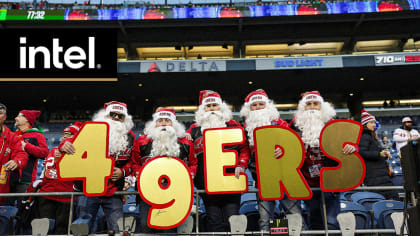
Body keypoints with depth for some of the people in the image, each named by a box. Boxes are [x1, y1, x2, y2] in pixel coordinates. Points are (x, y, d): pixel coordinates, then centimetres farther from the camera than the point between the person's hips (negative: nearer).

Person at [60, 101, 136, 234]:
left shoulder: (129, 137, 6)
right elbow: (73, 140, -5)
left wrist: (123, 172, -6)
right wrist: (64, 146, -27)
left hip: (113, 193, 2)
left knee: (117, 230, 3)